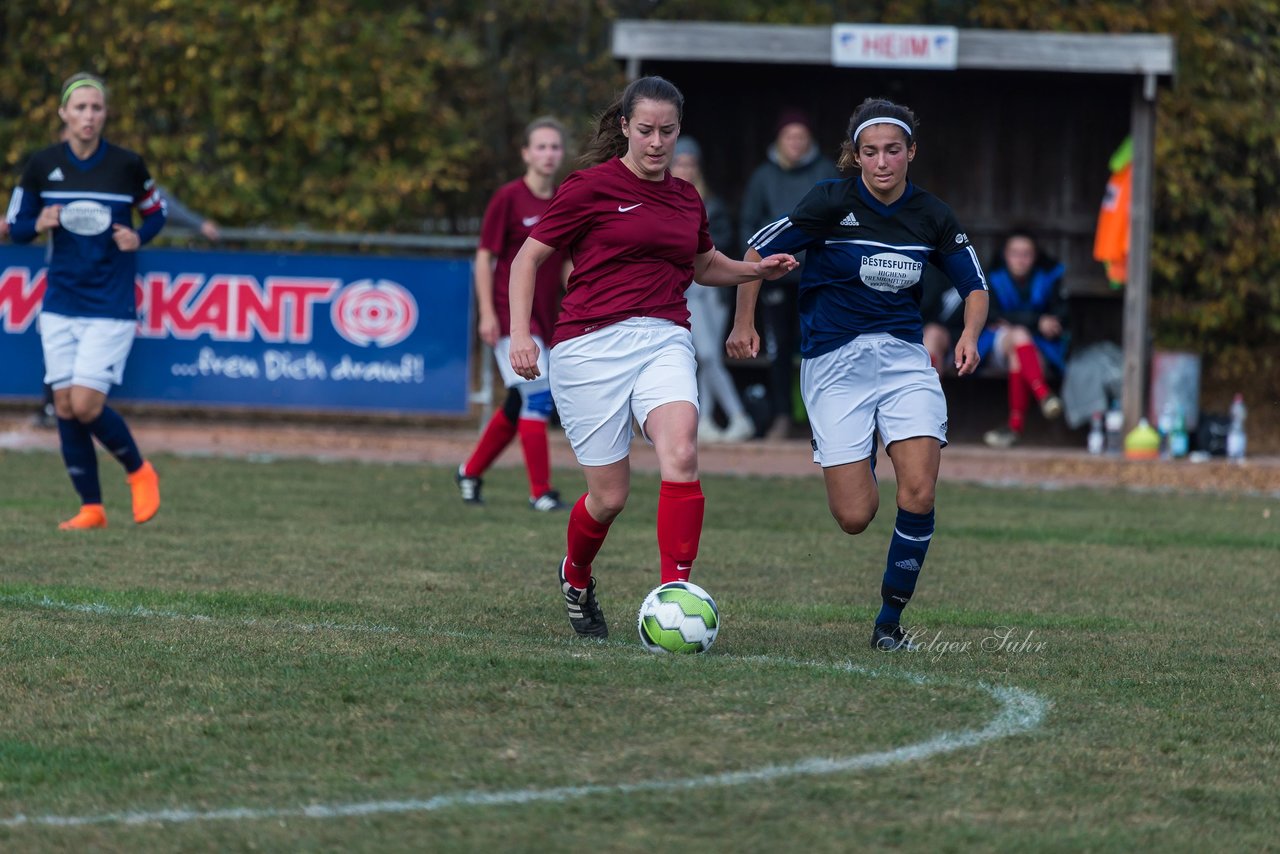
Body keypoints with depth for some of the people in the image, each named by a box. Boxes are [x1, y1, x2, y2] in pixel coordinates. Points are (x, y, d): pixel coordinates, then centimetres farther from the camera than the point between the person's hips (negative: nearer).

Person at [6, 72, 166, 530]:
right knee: (65, 408, 1)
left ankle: (139, 471, 13)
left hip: (111, 306, -3)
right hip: (60, 302, 3)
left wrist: (138, 237, -10)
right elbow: (16, 227, 8)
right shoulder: (42, 165, 0)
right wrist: (38, 224, -14)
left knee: (86, 405, -12)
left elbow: (156, 212, 11)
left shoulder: (127, 165, -5)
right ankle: (91, 508, 12)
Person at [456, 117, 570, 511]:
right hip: (510, 312, -7)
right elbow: (485, 256, -7)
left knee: (520, 403, 13)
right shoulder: (508, 198, -8)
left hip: (545, 316, 7)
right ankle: (540, 492, -12)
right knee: (537, 396, -15)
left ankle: (470, 472, 30)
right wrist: (487, 313, -13)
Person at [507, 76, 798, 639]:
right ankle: (576, 577, 34)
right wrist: (520, 334, -10)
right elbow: (528, 258, 2)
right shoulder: (592, 186, -1)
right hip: (592, 344, -3)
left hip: (665, 340, 3)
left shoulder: (686, 199, 15)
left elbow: (704, 265, 35)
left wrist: (757, 270, 17)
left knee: (680, 454, -26)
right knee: (610, 496, 0)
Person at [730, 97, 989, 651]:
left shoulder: (931, 217, 1)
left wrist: (970, 335, -6)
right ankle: (859, 467, 32)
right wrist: (744, 324, -1)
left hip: (904, 356, 3)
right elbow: (759, 251, 1)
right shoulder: (832, 202, -9)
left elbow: (975, 286, 13)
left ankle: (890, 618, 1)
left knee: (919, 490, -17)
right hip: (834, 362, -3)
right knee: (855, 518, -8)